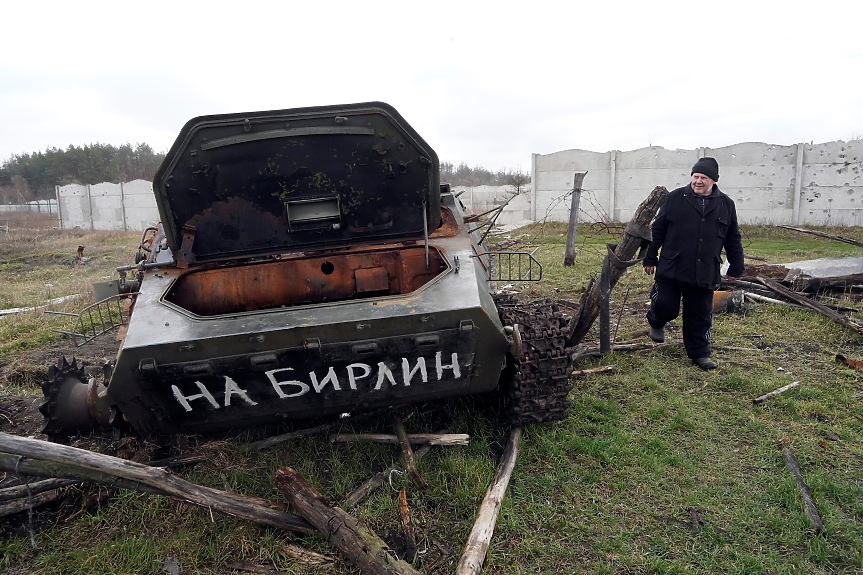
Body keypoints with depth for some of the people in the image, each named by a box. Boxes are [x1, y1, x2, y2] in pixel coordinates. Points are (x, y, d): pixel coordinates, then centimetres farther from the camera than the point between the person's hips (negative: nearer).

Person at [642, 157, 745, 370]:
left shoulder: (726, 205, 8)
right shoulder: (676, 198, 0)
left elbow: (733, 240, 15)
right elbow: (658, 229, 4)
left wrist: (736, 268, 16)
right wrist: (650, 258, 3)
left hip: (704, 274, 2)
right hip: (671, 269, -2)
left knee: (701, 316, 9)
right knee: (665, 306, -6)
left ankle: (699, 353, 24)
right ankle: (656, 322, 29)